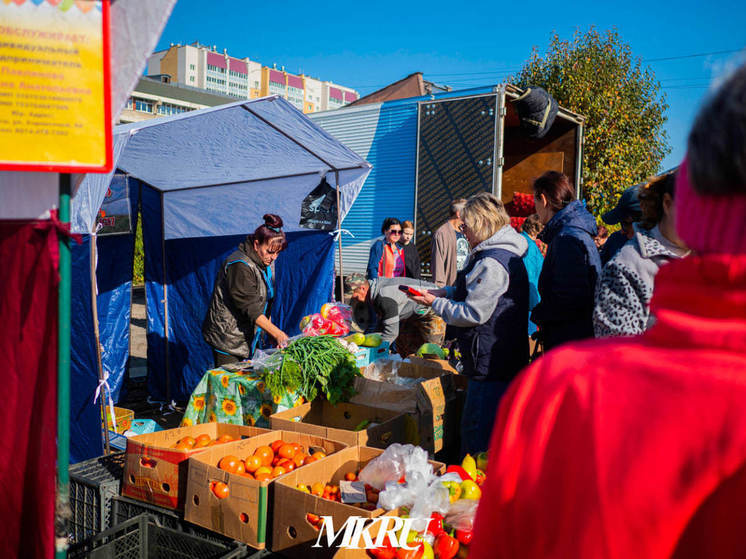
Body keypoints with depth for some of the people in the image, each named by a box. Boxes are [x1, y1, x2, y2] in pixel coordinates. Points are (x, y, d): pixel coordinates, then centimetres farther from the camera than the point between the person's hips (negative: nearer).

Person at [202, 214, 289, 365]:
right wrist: (277, 333, -30)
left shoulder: (266, 263, 7)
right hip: (227, 338, -8)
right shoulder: (240, 266, -21)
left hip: (248, 337, 8)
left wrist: (272, 332, 12)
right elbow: (251, 308, -26)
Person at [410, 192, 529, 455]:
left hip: (491, 365, -11)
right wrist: (445, 292, 11)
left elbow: (473, 314, -19)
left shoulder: (492, 263, -20)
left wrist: (435, 303, -6)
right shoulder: (505, 254, 13)